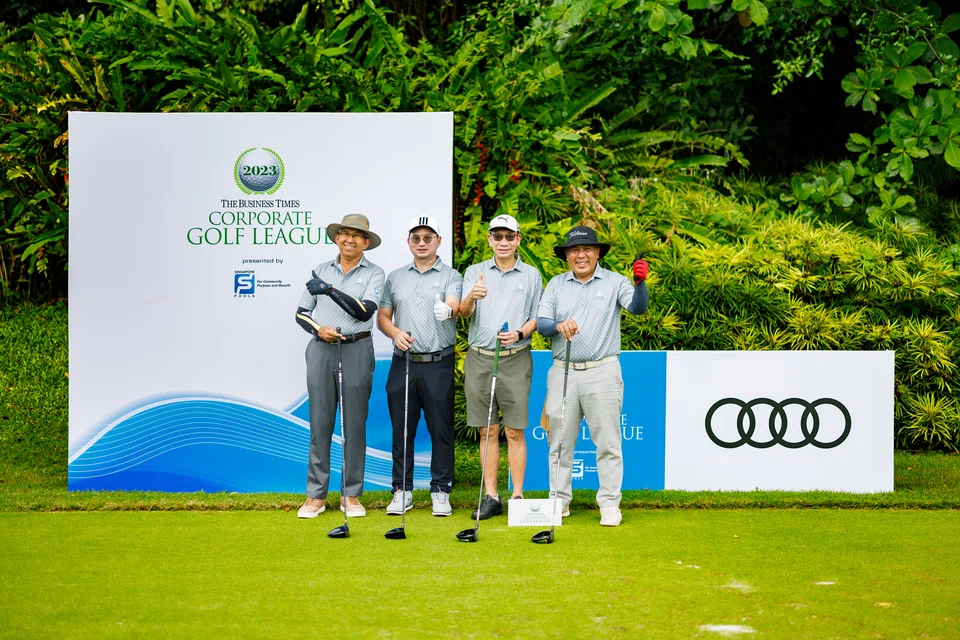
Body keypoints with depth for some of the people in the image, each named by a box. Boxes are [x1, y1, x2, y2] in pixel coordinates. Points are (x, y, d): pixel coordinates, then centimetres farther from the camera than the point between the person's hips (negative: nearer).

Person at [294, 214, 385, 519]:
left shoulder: (374, 274, 3)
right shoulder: (321, 271, 11)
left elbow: (365, 311, -12)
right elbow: (301, 313, 13)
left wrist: (330, 290, -18)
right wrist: (318, 329, -7)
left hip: (356, 351, -2)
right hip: (321, 350, 2)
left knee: (355, 423, 1)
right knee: (320, 422, 2)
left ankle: (351, 495, 9)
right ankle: (315, 495, 7)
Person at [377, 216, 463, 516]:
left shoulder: (450, 276, 3)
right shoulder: (395, 277, 14)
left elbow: (454, 305, -17)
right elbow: (382, 316, 15)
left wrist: (447, 309, -41)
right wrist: (395, 332, -6)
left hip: (438, 365, -3)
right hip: (403, 363, 3)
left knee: (440, 430, 1)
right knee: (402, 430, 6)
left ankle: (441, 491, 10)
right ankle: (402, 491, 15)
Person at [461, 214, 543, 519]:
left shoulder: (531, 275, 7)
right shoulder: (475, 272, 8)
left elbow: (537, 317, 9)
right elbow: (464, 312, -6)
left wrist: (520, 333, -12)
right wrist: (472, 297, -29)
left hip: (515, 359, -1)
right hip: (479, 358, 1)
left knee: (515, 431, -1)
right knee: (488, 431, 6)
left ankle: (518, 495, 5)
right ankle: (491, 497, 11)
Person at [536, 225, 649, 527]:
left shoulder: (614, 282, 3)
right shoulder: (556, 284, 10)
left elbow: (638, 307, -14)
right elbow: (541, 323, 3)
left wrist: (640, 283, -34)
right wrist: (558, 325, -20)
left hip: (602, 372, -3)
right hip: (563, 371, 3)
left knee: (607, 442, -1)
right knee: (560, 440, 8)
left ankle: (610, 504, 5)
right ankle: (560, 500, 17)